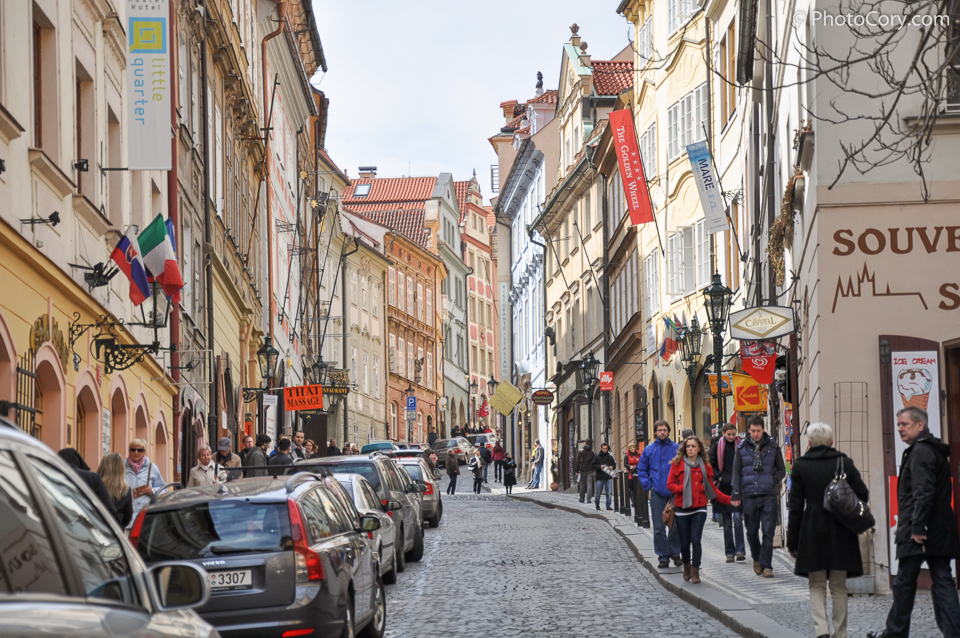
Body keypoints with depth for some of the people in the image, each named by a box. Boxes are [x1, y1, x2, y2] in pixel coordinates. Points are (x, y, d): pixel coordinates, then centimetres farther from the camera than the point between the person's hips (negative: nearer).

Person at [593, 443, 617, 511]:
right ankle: (597, 504, 22)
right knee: (598, 492, 4)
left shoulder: (610, 457, 10)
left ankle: (608, 505, 4)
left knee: (609, 492, -3)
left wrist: (612, 467, -5)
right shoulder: (597, 457, 4)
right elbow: (593, 466, 1)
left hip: (608, 478, 1)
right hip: (600, 478, -1)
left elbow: (614, 464, 18)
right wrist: (600, 466, -15)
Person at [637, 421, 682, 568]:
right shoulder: (649, 450, 7)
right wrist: (648, 486, 1)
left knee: (675, 525, 3)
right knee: (659, 528, 0)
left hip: (674, 493, -1)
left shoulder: (677, 449, 2)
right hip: (657, 494, 1)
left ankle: (675, 553, 18)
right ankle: (663, 557, 6)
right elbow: (641, 470, 13)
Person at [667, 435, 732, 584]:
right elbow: (670, 484, 1)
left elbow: (712, 488, 15)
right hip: (682, 507, -1)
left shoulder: (705, 467, 10)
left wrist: (728, 500, 8)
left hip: (699, 508, 1)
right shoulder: (678, 464, 4)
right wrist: (684, 489, -14)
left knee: (696, 540, -12)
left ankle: (695, 572, -5)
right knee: (684, 542, 3)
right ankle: (687, 567, 30)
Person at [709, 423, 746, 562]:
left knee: (738, 518, -14)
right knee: (726, 523, 4)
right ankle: (730, 552, 10)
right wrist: (718, 478, -6)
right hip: (723, 487, 1)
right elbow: (711, 465, 8)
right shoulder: (717, 446, 6)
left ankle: (740, 550, -11)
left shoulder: (741, 445, 5)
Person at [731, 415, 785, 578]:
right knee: (752, 532, 8)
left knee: (768, 532, -6)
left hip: (769, 496, -1)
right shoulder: (742, 448, 7)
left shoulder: (772, 447, 6)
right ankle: (757, 558, 32)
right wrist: (736, 494, 0)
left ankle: (766, 565, -1)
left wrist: (774, 481, -6)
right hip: (749, 496, 1)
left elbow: (781, 470, 12)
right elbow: (736, 472, 9)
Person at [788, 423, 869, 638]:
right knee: (839, 587, 10)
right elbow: (863, 495, -2)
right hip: (841, 533, 1)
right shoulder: (844, 462, -1)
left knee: (816, 585, 7)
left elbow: (795, 506, -1)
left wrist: (792, 540, 4)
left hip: (812, 533, -1)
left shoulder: (800, 466, -2)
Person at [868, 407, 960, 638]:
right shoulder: (936, 450, 20)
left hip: (918, 533, -9)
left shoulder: (921, 451, -12)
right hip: (940, 532, 9)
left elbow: (924, 493, -21)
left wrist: (917, 527, -23)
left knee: (904, 583, 3)